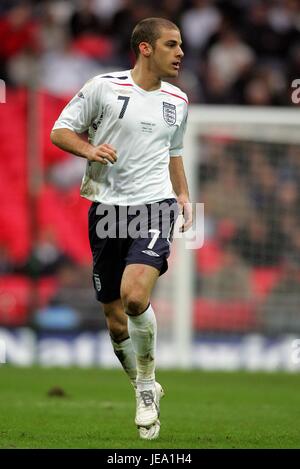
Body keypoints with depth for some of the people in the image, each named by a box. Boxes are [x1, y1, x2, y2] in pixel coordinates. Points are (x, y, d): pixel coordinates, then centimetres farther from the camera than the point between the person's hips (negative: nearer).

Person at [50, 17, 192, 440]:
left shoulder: (177, 100, 11)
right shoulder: (104, 87, -3)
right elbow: (60, 131, 2)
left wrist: (183, 196, 15)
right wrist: (89, 149, -17)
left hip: (154, 207, 1)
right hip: (107, 209, -1)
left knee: (135, 295, -24)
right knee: (116, 320, 3)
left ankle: (146, 384, -4)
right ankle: (146, 392, 26)